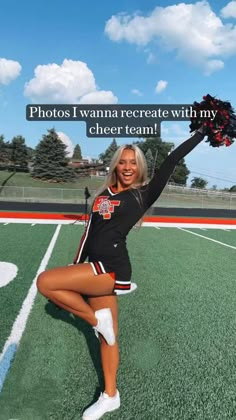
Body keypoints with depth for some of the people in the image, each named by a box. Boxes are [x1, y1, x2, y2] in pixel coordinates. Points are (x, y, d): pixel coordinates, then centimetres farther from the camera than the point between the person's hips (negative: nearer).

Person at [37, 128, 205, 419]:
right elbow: (89, 234, 14)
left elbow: (171, 162, -9)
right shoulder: (103, 196, 12)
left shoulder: (143, 195, -3)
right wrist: (76, 274, 15)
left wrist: (202, 132, -6)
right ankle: (110, 396, 35)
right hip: (97, 269, 6)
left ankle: (97, 318, 1)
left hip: (112, 269, -6)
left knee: (45, 282, -16)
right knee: (107, 335, 16)